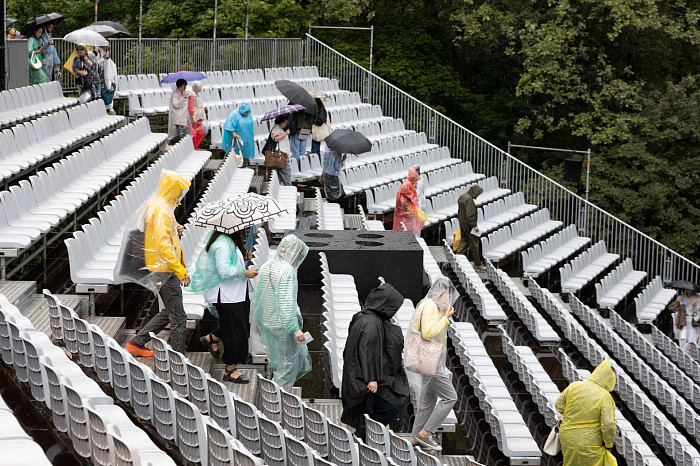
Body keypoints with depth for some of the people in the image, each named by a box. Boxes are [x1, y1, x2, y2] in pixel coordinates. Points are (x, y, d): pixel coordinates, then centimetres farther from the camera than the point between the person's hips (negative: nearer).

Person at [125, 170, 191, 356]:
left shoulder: (152, 205, 12)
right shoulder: (162, 210, -20)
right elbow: (163, 245, -27)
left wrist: (173, 231, 9)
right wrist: (181, 270, -28)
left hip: (157, 267, 10)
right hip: (165, 269, -10)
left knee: (169, 312, 20)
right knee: (178, 317, -4)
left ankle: (136, 343, 23)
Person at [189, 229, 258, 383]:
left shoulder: (229, 240, 10)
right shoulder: (222, 244, -23)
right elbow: (224, 271, -27)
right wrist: (244, 273, -19)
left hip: (237, 292, 10)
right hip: (226, 295, -10)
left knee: (243, 324, 16)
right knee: (235, 330, -3)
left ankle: (212, 338, 35)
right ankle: (230, 370, 8)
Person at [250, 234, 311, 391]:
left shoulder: (266, 267, 3)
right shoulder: (287, 271, -22)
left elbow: (257, 294, 12)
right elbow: (286, 303, -26)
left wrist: (256, 317, 23)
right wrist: (294, 328, -23)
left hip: (267, 322, 8)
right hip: (282, 325, -8)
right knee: (287, 362, 5)